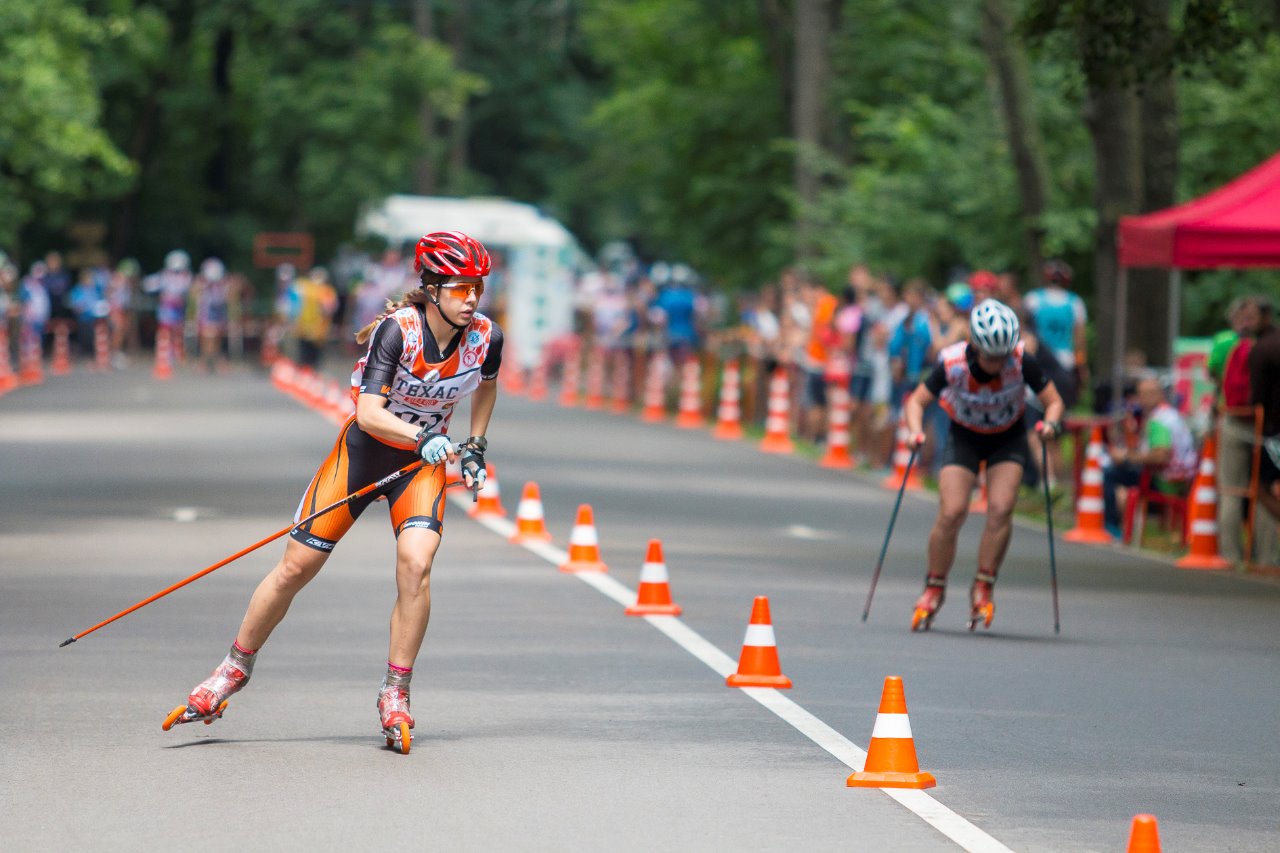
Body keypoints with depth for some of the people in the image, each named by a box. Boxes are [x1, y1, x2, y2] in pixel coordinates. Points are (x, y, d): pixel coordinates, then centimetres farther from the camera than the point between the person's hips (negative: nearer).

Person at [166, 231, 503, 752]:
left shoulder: (486, 337, -12)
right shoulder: (397, 329, -25)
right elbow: (368, 413, -30)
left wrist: (476, 448, 8)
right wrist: (422, 438, -44)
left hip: (427, 457, 2)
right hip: (366, 447, -2)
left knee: (415, 563, -23)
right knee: (297, 566, 0)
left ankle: (395, 695, -8)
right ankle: (236, 668, 21)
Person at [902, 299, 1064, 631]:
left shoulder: (1021, 362, -27)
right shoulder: (952, 364, -27)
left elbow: (1054, 401, -15)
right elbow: (917, 401, -14)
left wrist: (1050, 423, -37)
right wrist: (916, 431, -32)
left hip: (1008, 439, 0)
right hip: (964, 438, 0)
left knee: (1001, 509, -20)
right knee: (951, 513, -14)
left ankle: (983, 588, -5)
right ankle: (934, 589, 6)